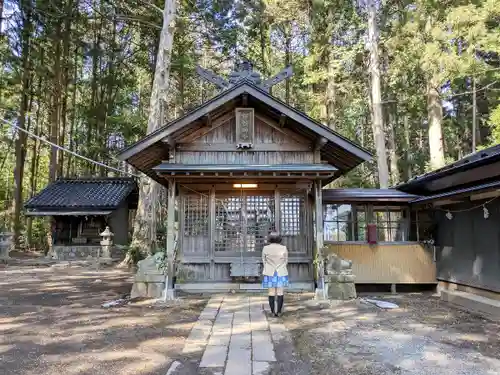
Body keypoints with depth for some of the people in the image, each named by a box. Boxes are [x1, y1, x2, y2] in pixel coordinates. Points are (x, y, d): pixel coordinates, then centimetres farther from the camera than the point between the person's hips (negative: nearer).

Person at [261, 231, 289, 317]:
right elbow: (286, 261, 4)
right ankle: (279, 312, 5)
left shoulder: (265, 248, -7)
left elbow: (264, 261, 3)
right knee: (280, 293, 5)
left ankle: (273, 312, 8)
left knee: (271, 293, 6)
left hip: (270, 274, 0)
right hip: (281, 274, 0)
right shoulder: (284, 248, -7)